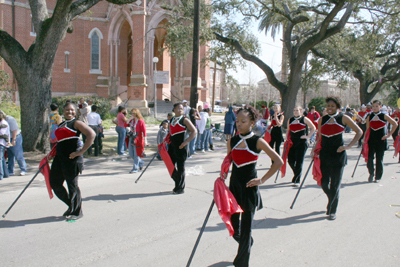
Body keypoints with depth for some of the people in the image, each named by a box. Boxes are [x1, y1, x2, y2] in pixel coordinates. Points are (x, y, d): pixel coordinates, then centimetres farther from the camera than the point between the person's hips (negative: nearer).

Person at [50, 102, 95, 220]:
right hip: (59, 157, 9)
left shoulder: (76, 123, -6)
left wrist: (81, 152, -19)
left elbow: (91, 134, -19)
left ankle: (77, 212, 16)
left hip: (72, 159, -8)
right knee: (54, 183, 11)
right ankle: (71, 205, 29)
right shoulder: (61, 125, 18)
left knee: (72, 185, 0)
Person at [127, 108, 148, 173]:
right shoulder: (131, 120, 11)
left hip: (138, 139, -8)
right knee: (131, 154, 11)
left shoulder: (141, 121, -10)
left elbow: (144, 131, -12)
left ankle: (135, 168, 5)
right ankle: (141, 162, 32)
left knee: (136, 154, -3)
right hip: (131, 139, 8)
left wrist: (145, 140, -15)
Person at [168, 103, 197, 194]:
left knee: (180, 168, 2)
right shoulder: (171, 120, 13)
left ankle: (180, 188, 14)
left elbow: (194, 131, -12)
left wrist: (186, 142, -18)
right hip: (172, 146, 7)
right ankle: (178, 183, 28)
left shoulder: (184, 120, -6)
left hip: (180, 147, -7)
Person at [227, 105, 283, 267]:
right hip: (234, 185, 5)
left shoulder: (258, 142, -11)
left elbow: (278, 162, -9)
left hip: (249, 187, -5)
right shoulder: (232, 141, 3)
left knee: (246, 226, 1)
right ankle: (245, 242, 44)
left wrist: (262, 180, -10)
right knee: (233, 220, 12)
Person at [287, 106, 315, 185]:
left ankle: (296, 180, 5)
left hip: (302, 143, -4)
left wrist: (308, 136, -4)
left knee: (299, 161, -5)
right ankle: (297, 174, 31)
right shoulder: (290, 120, 11)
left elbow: (313, 128, 4)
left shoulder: (304, 119, 0)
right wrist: (288, 138, 9)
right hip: (292, 142, 4)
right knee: (290, 161, 4)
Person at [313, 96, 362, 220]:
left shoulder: (343, 118, -2)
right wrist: (315, 150, 0)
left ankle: (332, 211, 14)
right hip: (324, 155, 4)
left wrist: (348, 146, -11)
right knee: (324, 183, 5)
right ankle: (332, 201, 35)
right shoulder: (322, 119, 8)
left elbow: (359, 132, -1)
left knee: (335, 184, 0)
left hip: (338, 154, -3)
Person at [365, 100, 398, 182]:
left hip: (381, 140, -2)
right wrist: (365, 139, -1)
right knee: (370, 158, -9)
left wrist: (389, 135, -3)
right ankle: (371, 174, 14)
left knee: (379, 159, 3)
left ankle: (378, 177, 15)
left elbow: (395, 124, 2)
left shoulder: (384, 116, -2)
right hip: (371, 140, 2)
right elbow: (368, 129, 9)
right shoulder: (369, 117, 6)